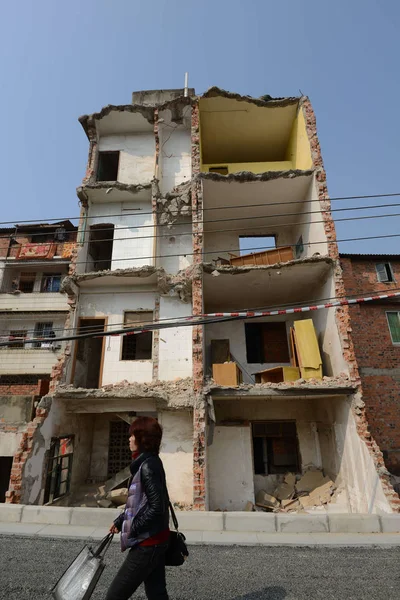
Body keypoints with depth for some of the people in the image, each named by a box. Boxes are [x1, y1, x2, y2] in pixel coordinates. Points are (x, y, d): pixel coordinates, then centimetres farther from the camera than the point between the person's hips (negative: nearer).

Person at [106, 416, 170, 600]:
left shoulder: (148, 466, -23)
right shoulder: (148, 463, 7)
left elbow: (156, 508, -26)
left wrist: (132, 529, -14)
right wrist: (120, 521, 14)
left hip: (147, 543, -9)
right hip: (154, 540, 9)